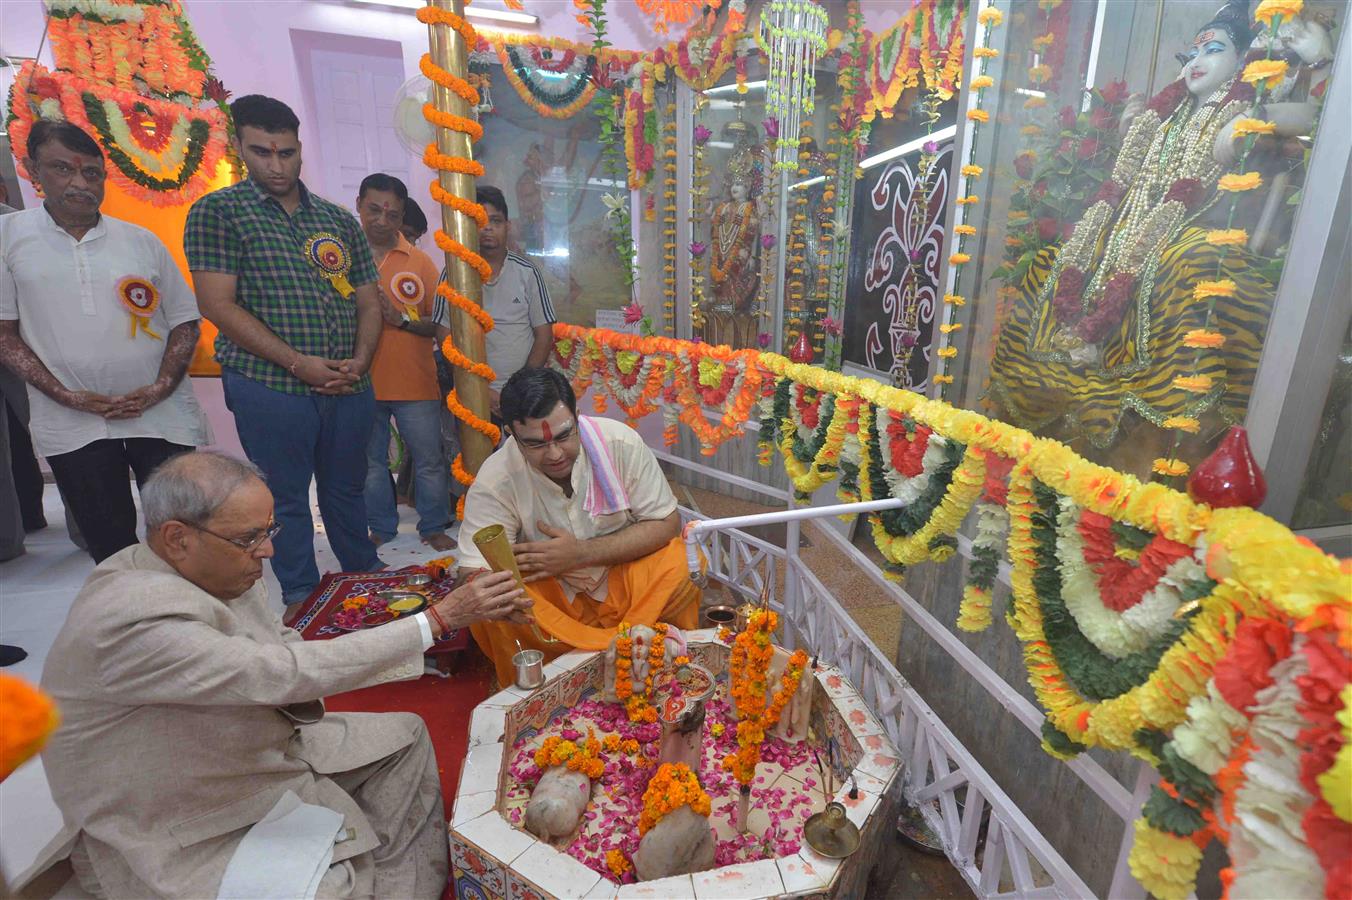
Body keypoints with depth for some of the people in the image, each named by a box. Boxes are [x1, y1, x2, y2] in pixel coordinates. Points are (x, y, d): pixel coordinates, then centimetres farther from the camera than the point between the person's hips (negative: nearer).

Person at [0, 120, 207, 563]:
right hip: (72, 424, 0)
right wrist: (64, 395, -10)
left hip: (162, 415, 1)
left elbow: (185, 321, 6)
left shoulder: (142, 241, 7)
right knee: (110, 547, 9)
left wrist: (160, 388, -8)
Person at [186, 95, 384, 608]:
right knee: (286, 498, 7)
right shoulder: (218, 212, 0)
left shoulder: (339, 220, 12)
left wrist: (361, 360, -6)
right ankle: (302, 598, 23)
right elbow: (219, 305, -8)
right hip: (269, 386, -3)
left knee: (346, 489, 16)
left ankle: (367, 579, 33)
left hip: (348, 386, 4)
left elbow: (368, 302, 11)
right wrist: (298, 362, -16)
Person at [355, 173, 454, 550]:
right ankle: (381, 526, 30)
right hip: (361, 382, 1)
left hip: (415, 384, -1)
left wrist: (402, 319, -15)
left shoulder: (420, 262, 2)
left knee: (429, 461, 6)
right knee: (371, 460, 13)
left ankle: (434, 527, 23)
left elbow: (440, 324, 0)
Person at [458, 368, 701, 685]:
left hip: (624, 582, 1)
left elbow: (666, 524, -13)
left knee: (676, 560, -27)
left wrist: (582, 553, -22)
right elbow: (475, 575, -20)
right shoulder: (495, 482, -21)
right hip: (548, 596, 0)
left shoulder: (619, 442, -19)